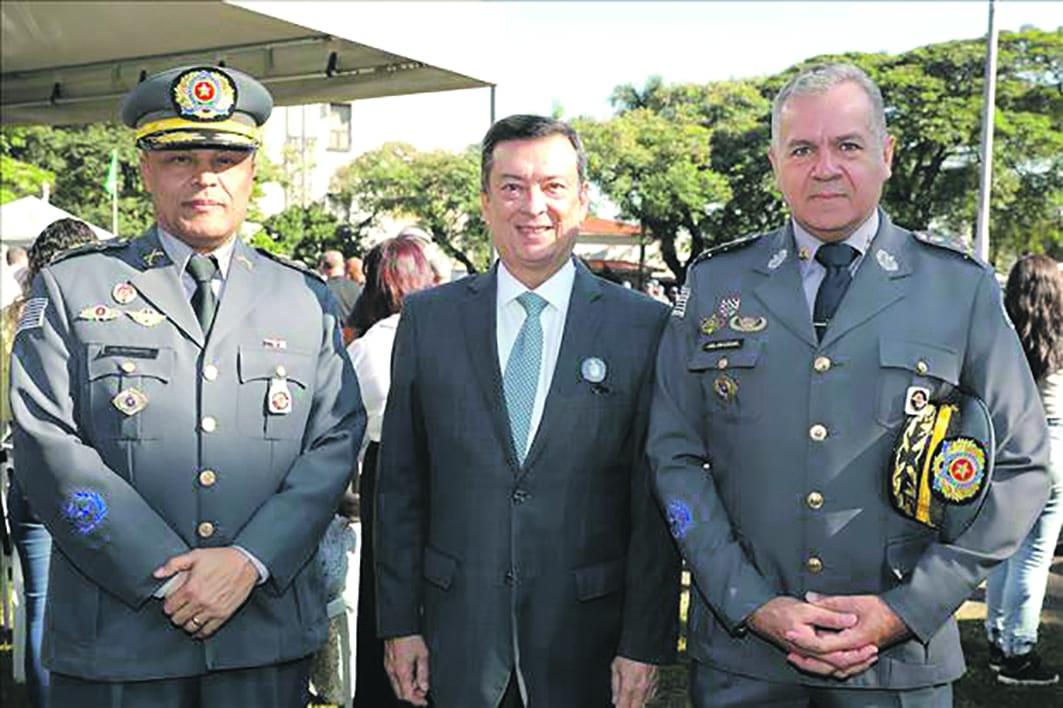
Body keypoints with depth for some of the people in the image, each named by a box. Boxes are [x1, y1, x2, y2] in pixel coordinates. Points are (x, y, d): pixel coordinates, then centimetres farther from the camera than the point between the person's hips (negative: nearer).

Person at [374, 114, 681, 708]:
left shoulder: (645, 326, -4)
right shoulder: (428, 318, 2)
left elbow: (657, 503, -4)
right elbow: (400, 486, 4)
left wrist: (647, 642, -5)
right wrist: (399, 622, 2)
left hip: (587, 639, -1)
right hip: (458, 635, 2)